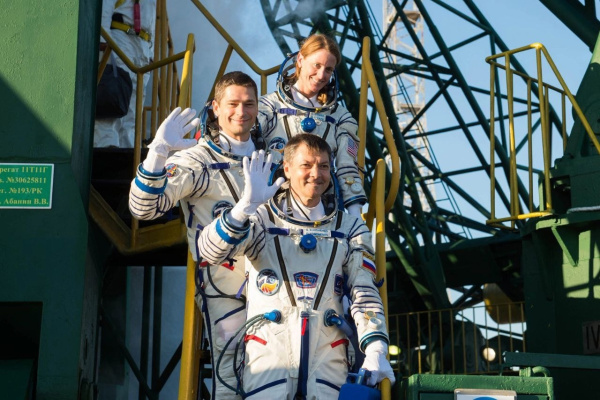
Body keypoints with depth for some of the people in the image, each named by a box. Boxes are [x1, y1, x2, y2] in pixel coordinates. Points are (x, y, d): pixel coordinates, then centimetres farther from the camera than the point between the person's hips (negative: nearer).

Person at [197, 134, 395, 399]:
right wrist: (246, 205, -28)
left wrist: (376, 350, -10)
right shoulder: (263, 219, 2)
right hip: (269, 351, -2)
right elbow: (209, 251, -13)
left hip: (327, 357, 2)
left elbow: (364, 292, 3)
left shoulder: (349, 228, 9)